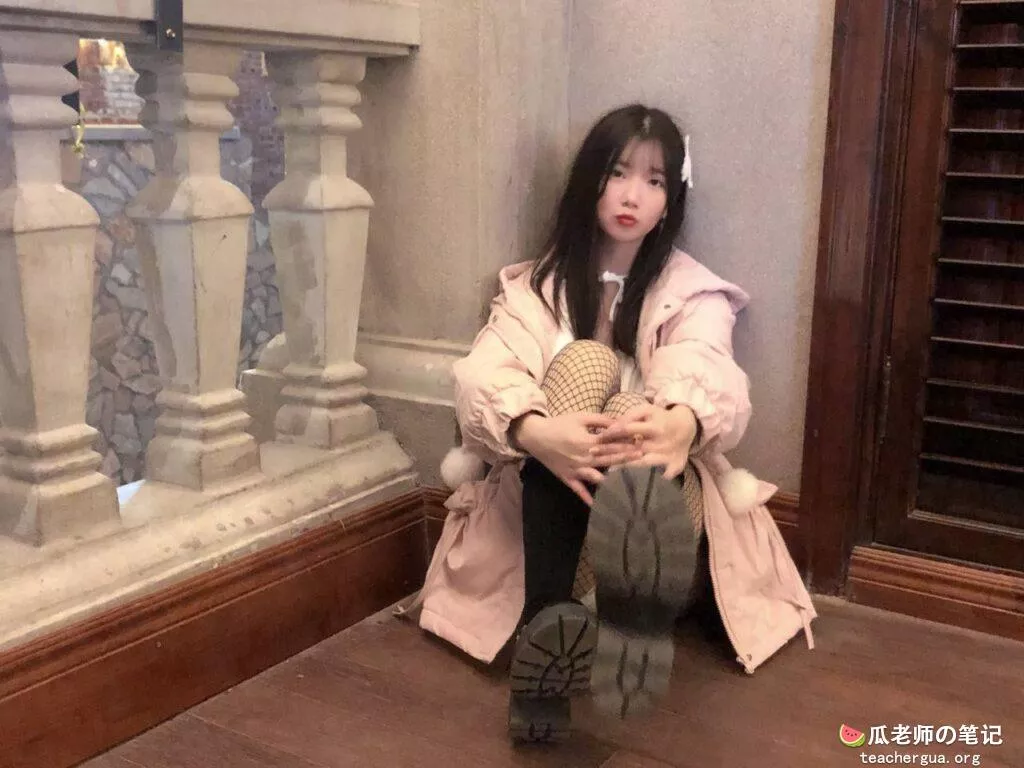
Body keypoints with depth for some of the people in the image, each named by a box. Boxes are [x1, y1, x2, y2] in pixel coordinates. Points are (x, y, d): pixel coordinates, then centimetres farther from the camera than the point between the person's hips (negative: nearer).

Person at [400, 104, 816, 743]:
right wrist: (533, 432, -37)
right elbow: (483, 376, -12)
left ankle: (638, 616, -67)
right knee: (581, 363, -28)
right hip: (549, 491, 0)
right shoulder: (535, 285, 8)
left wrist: (683, 422, -44)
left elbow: (713, 379, -17)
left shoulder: (693, 294, 6)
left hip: (658, 483, 0)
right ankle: (545, 627, -46)